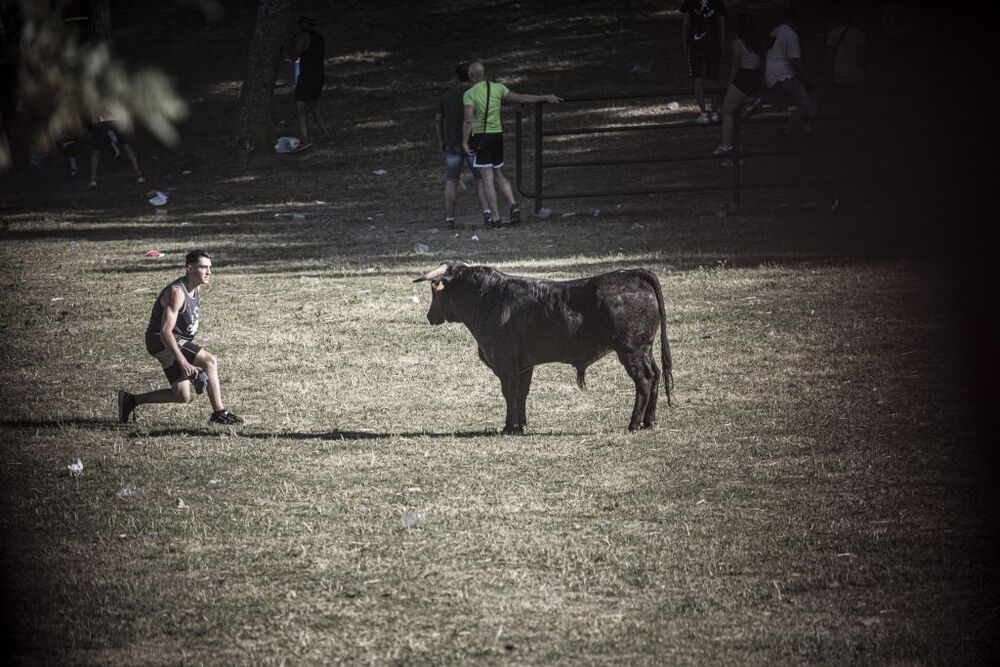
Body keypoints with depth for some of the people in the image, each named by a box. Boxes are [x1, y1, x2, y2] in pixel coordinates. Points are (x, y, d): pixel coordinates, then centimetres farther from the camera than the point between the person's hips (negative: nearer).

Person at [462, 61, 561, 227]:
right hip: (497, 134, 5)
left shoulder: (469, 94, -10)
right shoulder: (497, 88, 3)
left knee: (487, 178, -1)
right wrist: (545, 98, 14)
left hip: (481, 137, -5)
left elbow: (468, 120, -19)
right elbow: (521, 98, 5)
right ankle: (513, 205, -2)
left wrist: (465, 142, -14)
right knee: (498, 175, 18)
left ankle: (496, 217, -2)